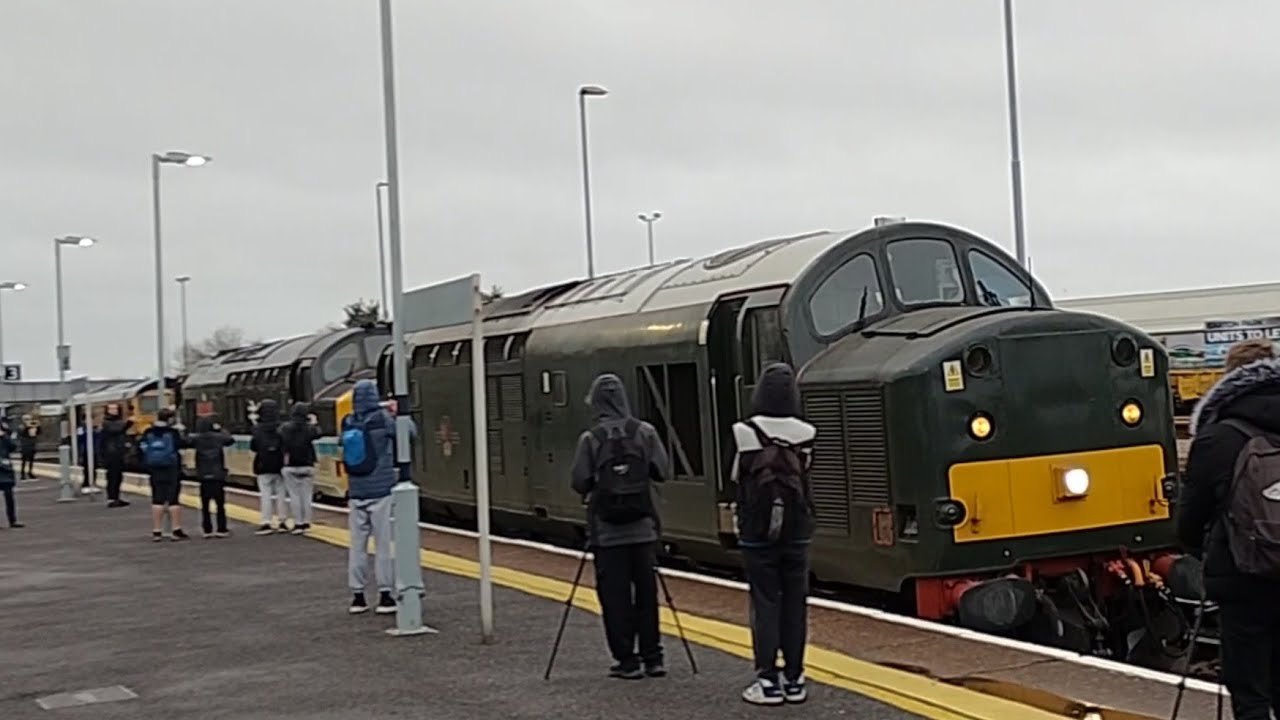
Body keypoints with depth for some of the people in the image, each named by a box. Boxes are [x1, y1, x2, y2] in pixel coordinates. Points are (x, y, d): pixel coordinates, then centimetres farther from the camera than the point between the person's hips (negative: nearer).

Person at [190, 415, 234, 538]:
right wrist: (221, 429, 23)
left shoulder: (196, 439, -3)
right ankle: (221, 529, 2)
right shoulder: (218, 437, -1)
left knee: (205, 505, 7)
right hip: (218, 475, -1)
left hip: (203, 476, 1)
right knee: (220, 504, 5)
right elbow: (231, 439, 15)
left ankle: (207, 530, 5)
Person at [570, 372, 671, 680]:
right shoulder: (645, 432, -3)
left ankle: (626, 660, 4)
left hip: (607, 530, -2)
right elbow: (662, 471, -1)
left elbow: (580, 483, -7)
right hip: (642, 526, 2)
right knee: (646, 591, 10)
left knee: (615, 595, 3)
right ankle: (653, 658, 13)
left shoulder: (590, 439, -8)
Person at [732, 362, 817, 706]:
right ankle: (794, 679, 13)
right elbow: (805, 477, 6)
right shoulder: (804, 434, -5)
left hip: (758, 531, -2)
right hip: (796, 531, 2)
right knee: (795, 604, 8)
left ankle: (768, 681, 2)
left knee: (765, 603, 2)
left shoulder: (746, 433, -12)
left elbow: (736, 479, -1)